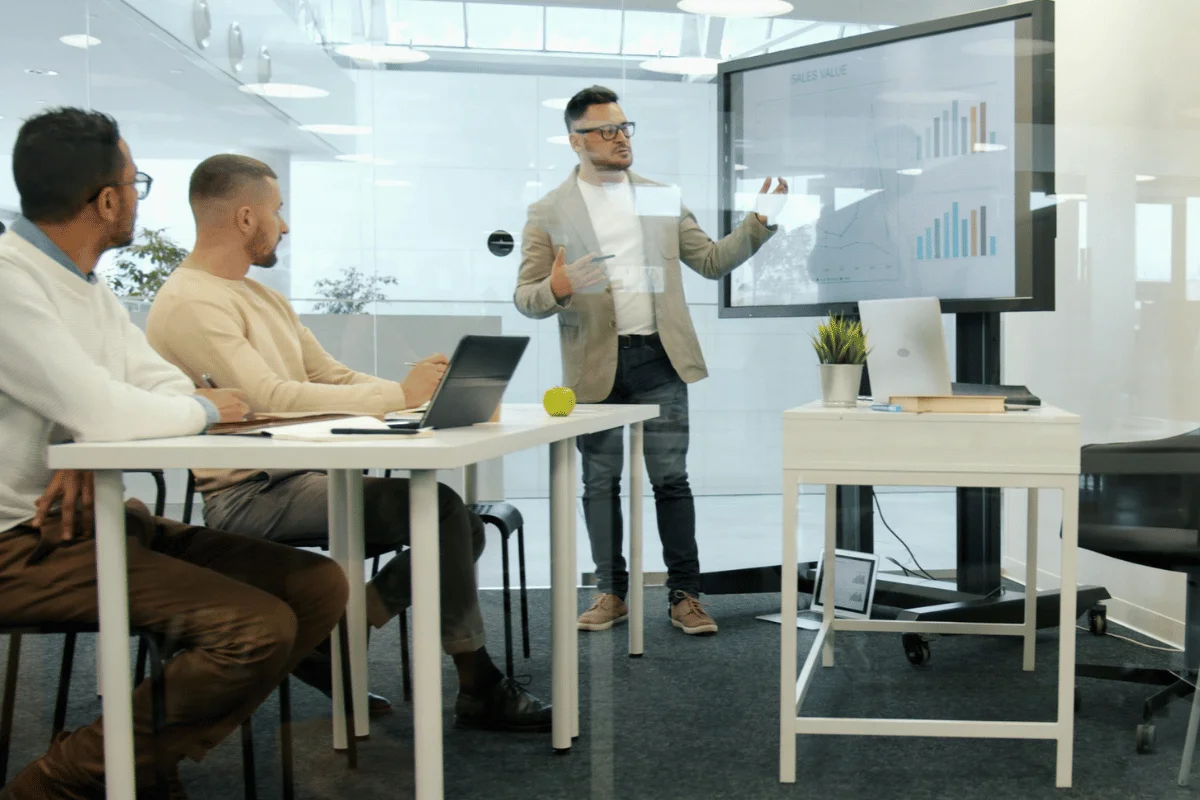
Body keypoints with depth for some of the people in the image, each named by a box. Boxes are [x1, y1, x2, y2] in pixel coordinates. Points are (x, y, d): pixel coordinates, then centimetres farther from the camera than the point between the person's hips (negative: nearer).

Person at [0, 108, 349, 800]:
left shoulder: (90, 289, 14)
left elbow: (169, 389, 9)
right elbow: (101, 409, -25)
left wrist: (96, 454, -12)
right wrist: (206, 410, -5)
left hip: (101, 513, 9)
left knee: (319, 586, -4)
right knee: (256, 627, -25)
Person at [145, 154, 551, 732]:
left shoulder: (261, 296, 19)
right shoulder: (189, 303, -12)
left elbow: (333, 377, 14)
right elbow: (270, 398, -24)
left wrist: (420, 391, -3)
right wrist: (399, 395, -21)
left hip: (297, 477, 10)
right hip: (249, 496, -9)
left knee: (462, 529, -2)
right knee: (440, 508, -21)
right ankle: (477, 688, -6)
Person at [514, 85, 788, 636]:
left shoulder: (662, 199, 12)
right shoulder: (548, 213, 3)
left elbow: (710, 260, 12)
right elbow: (525, 297, 0)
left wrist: (759, 222, -2)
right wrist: (555, 290, -22)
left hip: (659, 358, 1)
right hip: (597, 364, -1)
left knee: (671, 478, 3)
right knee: (601, 482, 7)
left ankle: (685, 594, 14)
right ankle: (612, 592, 21)